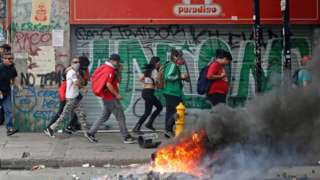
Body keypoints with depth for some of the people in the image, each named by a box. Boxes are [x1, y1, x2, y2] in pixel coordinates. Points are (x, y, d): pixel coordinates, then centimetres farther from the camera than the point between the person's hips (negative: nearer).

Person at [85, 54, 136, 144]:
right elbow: (108, 84, -25)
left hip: (106, 97, 10)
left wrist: (119, 70, 7)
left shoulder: (106, 68, 16)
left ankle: (91, 133, 15)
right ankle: (126, 137, 2)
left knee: (104, 116, 15)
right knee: (121, 117, -3)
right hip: (111, 97, -10)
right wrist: (117, 94, -20)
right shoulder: (110, 70, -16)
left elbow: (118, 80, 21)